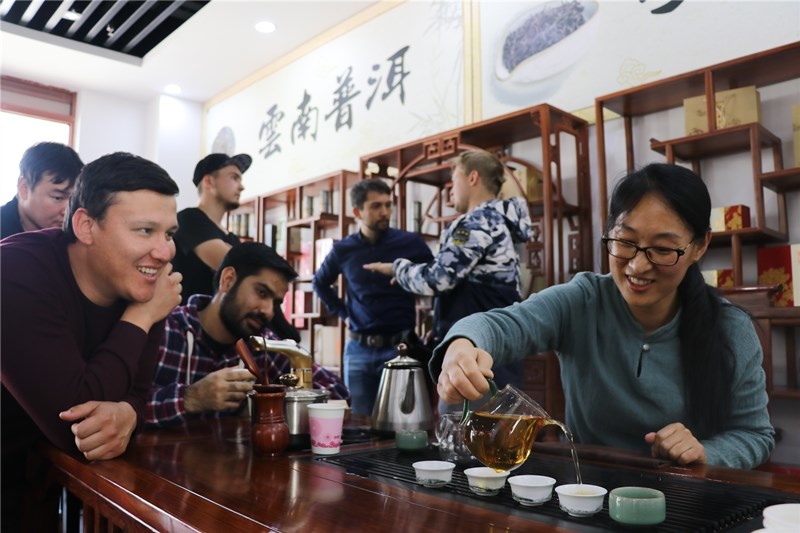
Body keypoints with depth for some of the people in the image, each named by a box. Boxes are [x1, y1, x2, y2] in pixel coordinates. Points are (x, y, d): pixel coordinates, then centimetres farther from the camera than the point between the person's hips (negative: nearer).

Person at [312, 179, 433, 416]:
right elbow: (319, 283, 20)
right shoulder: (343, 250, 2)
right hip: (359, 349, 2)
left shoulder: (411, 242, -5)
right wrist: (343, 313, 9)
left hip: (401, 346, -2)